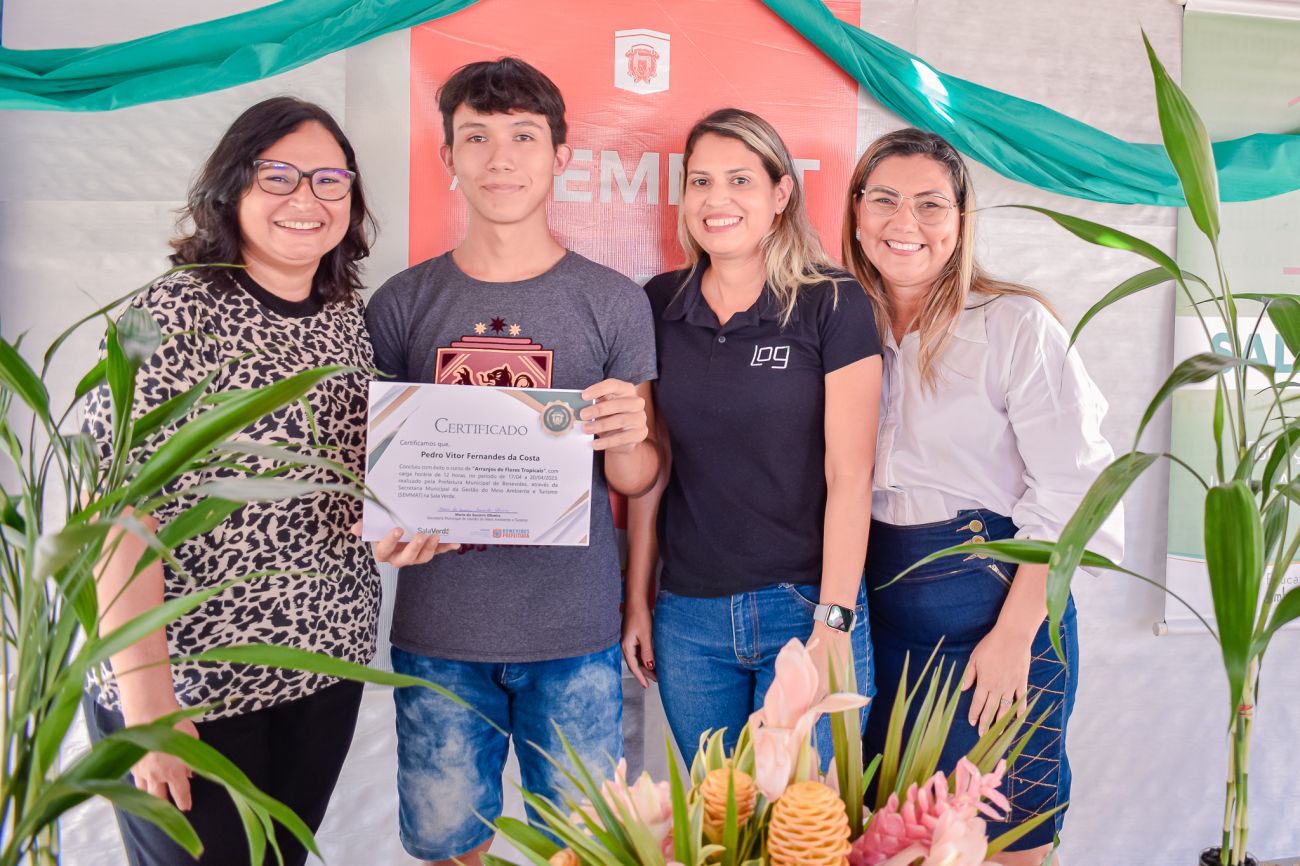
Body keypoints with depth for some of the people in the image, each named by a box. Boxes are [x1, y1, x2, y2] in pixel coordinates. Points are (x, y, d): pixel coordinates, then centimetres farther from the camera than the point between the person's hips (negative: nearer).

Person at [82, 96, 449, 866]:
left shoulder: (352, 316, 2)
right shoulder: (173, 316, -15)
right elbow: (118, 518, -18)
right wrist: (147, 708, -20)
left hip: (331, 665, 6)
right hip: (191, 684, -5)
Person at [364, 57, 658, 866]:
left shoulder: (614, 301, 0)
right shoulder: (402, 303, 3)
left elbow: (638, 479, 3)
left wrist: (627, 442, -19)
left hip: (574, 630, -1)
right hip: (438, 628, 1)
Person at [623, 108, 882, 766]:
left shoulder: (835, 306, -6)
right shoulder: (658, 306, 5)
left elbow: (848, 475, -9)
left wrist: (834, 623, -13)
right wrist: (637, 599, 8)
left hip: (804, 612, -3)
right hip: (688, 618, 4)